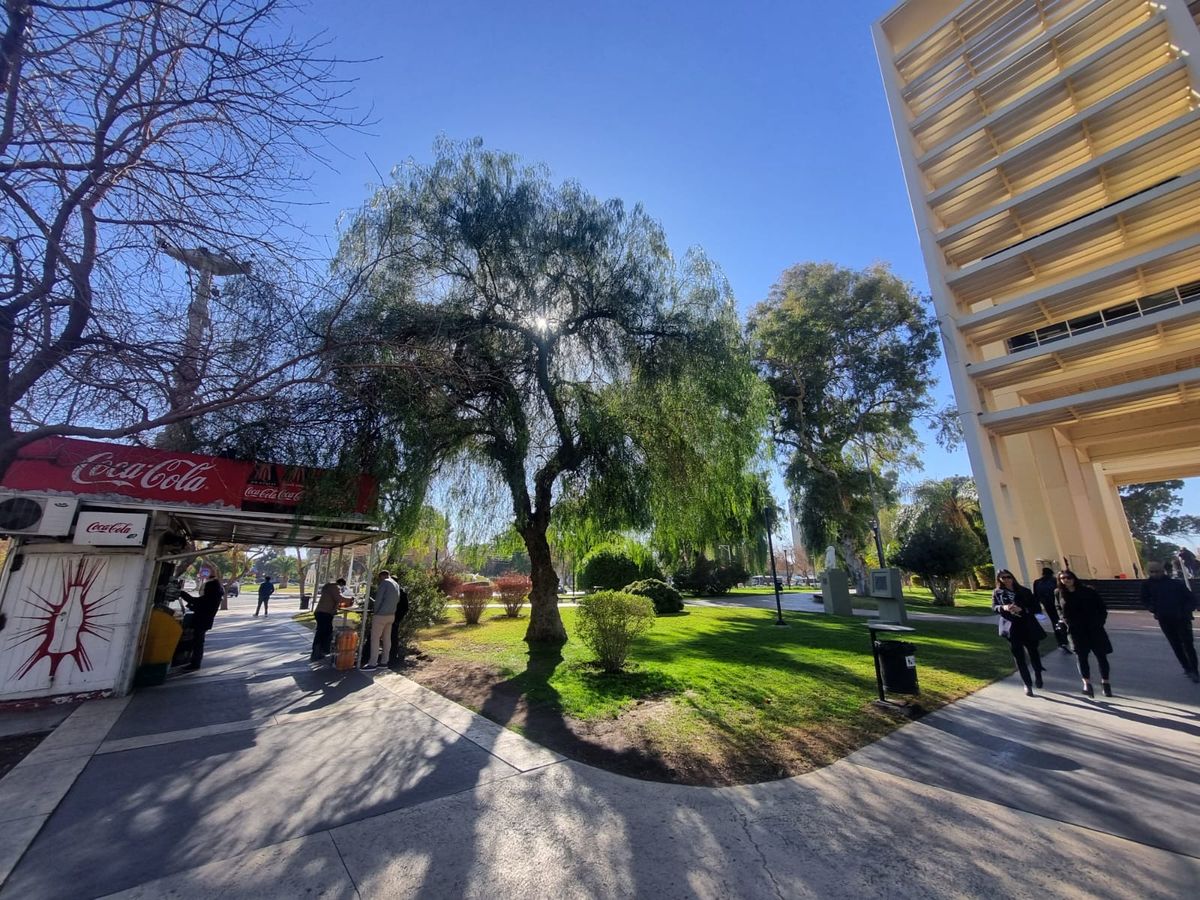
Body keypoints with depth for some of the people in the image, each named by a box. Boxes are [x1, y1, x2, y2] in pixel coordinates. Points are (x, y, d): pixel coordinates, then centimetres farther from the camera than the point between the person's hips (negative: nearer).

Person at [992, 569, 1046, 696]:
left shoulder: (1024, 591, 3)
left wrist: (1021, 609, -20)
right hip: (1011, 628, 0)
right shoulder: (997, 593, 4)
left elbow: (1035, 607, -2)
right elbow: (993, 607, -5)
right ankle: (1028, 684, 13)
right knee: (1019, 656, 2)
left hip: (1028, 627, 0)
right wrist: (1003, 607, -27)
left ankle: (1038, 676, 38)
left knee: (1033, 652, 11)